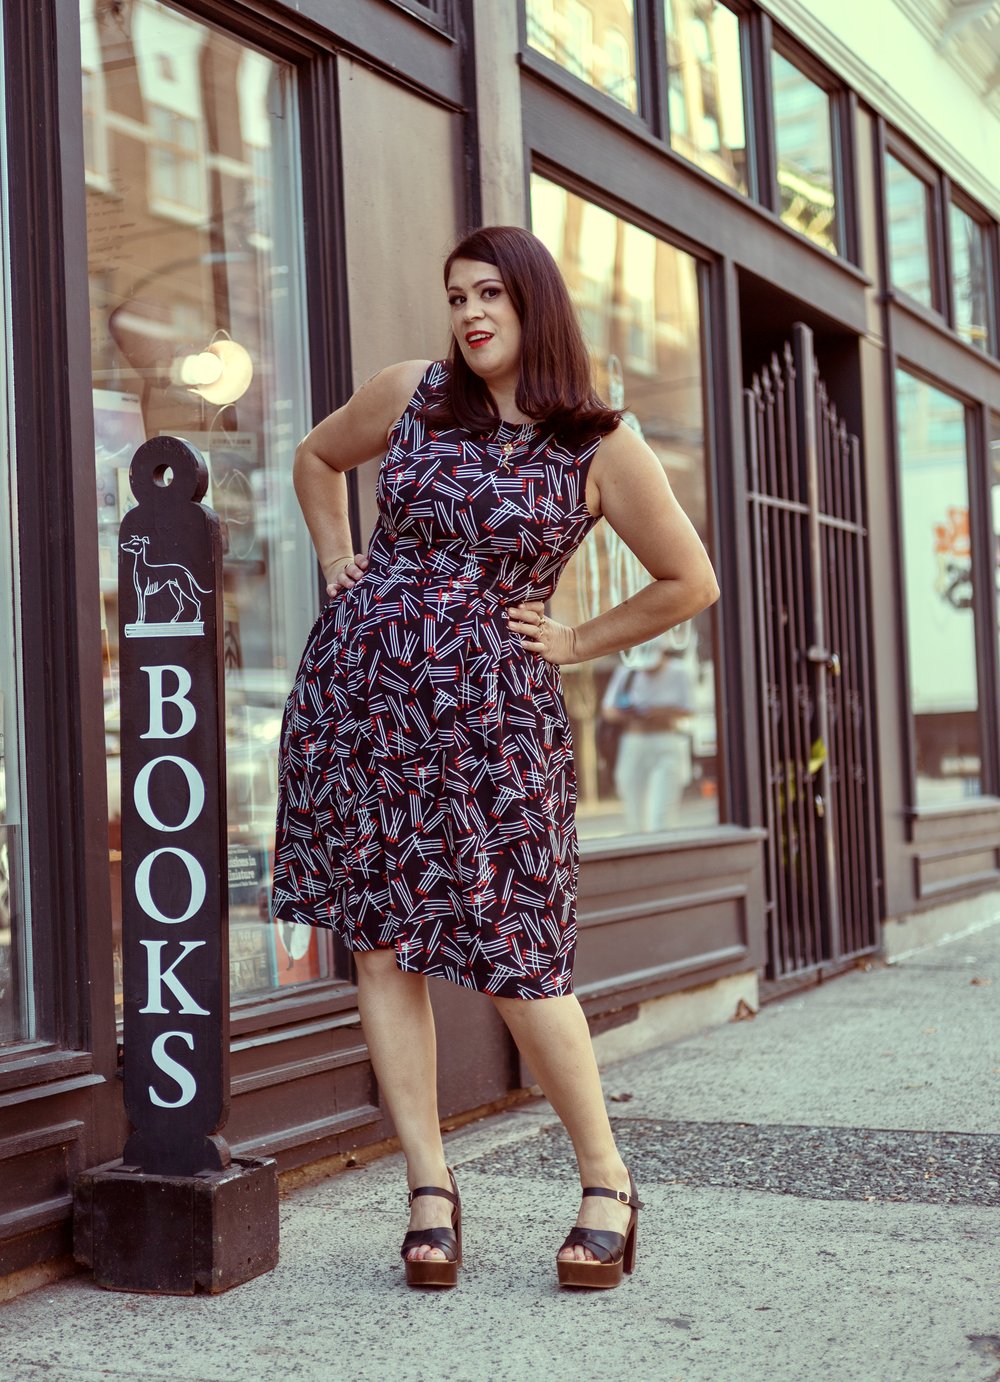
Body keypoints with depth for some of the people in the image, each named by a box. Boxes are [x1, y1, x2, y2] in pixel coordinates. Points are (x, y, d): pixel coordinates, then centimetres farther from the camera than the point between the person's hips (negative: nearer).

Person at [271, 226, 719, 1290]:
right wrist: (338, 564, 15)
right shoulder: (410, 395, 8)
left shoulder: (601, 446, -1)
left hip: (489, 711, -3)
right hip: (359, 689, 3)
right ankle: (429, 1190, 11)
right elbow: (316, 458, 27)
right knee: (382, 939, 2)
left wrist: (577, 643, 4)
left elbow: (690, 582, 8)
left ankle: (607, 1181, 13)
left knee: (510, 957, -4)